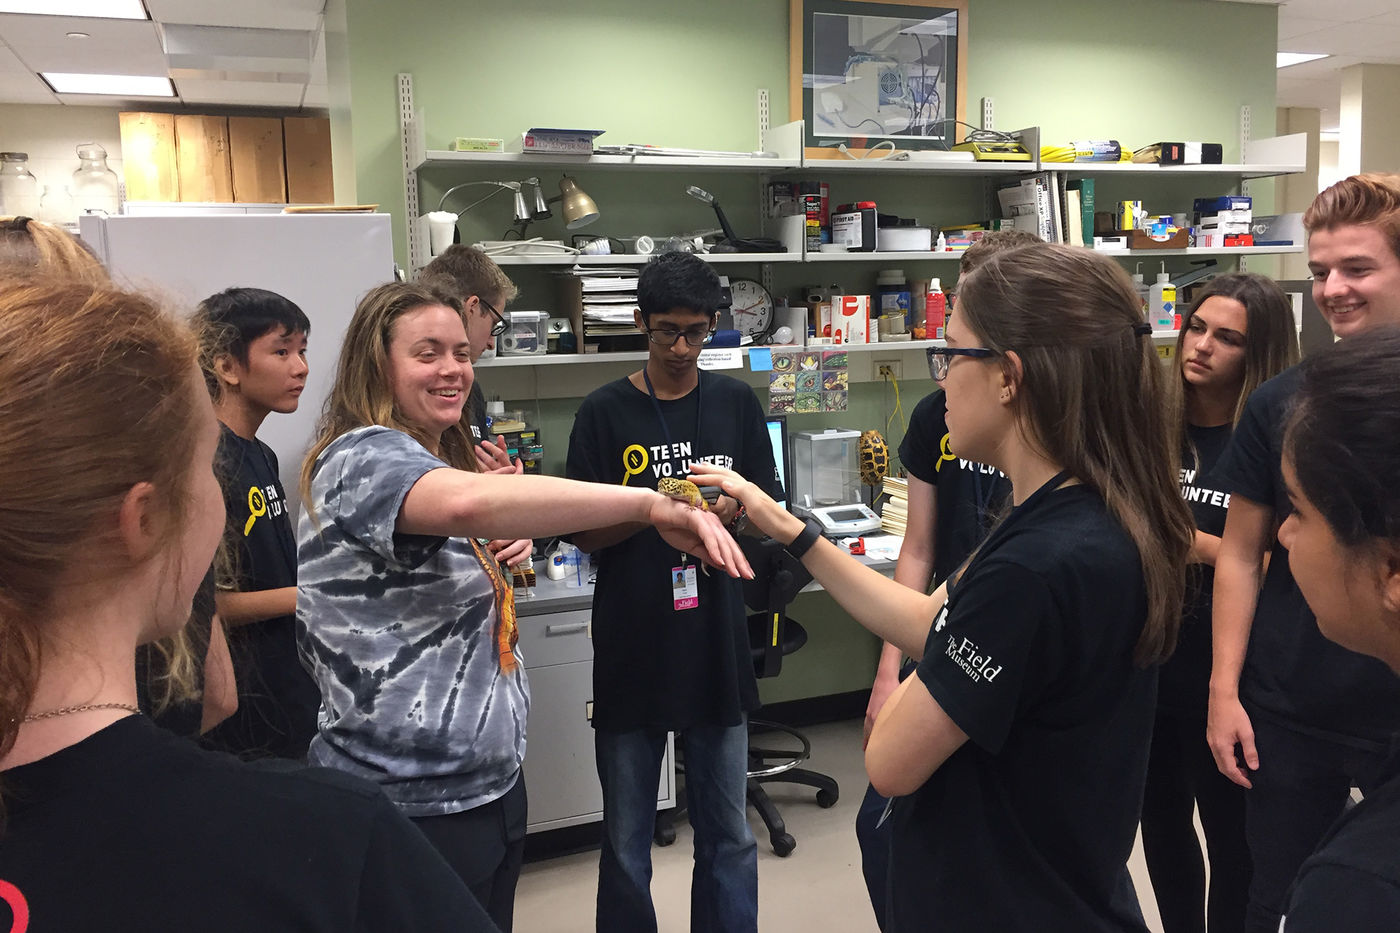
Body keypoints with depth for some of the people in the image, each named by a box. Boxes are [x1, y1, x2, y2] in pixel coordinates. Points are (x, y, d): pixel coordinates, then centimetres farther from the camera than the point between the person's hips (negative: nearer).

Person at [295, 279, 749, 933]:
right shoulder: (362, 458, -19)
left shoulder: (442, 456, 14)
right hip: (414, 805, -9)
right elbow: (469, 502, -41)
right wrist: (653, 504, -42)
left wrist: (499, 562, 4)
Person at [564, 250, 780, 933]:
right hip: (631, 652, -2)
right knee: (626, 843, 11)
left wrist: (730, 512, -12)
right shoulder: (605, 412, -2)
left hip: (717, 646, 2)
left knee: (729, 836, 12)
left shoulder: (736, 404, 5)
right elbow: (585, 535, -2)